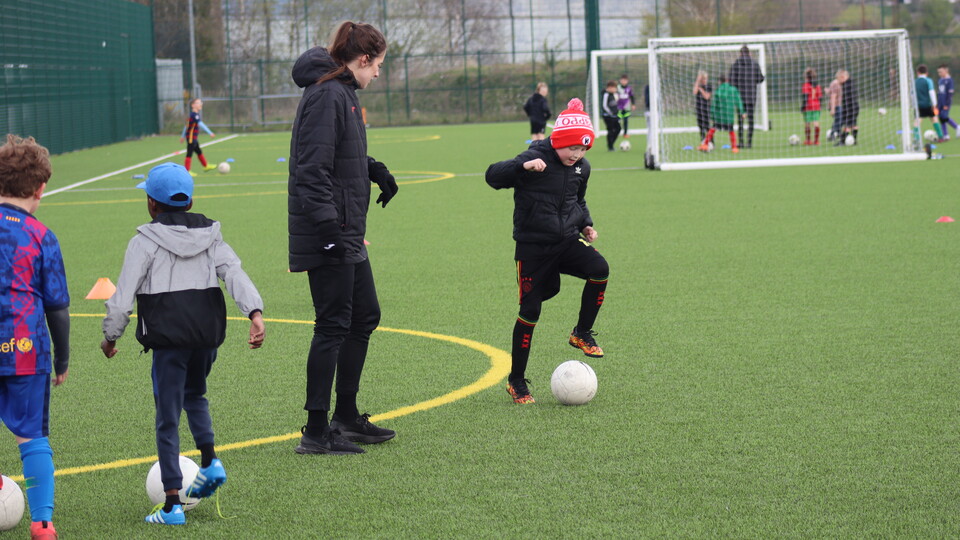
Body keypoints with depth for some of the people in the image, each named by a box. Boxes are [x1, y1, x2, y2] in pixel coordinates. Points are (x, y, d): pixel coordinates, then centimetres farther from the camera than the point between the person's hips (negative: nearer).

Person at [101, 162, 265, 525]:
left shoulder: (145, 242, -1)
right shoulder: (209, 236, 12)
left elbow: (123, 297, -3)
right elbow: (235, 274, -3)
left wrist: (110, 337, 10)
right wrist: (255, 312, -14)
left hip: (168, 336, -5)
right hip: (209, 331, 5)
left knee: (167, 418, 0)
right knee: (194, 395, 30)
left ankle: (172, 505, 0)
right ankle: (210, 462, 10)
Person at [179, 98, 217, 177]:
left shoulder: (192, 114, 12)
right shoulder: (194, 115, -19)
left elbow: (186, 125, 20)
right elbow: (201, 124, -29)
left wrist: (183, 136, 28)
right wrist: (210, 133, -32)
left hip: (194, 138, 10)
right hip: (191, 137, -10)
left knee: (199, 152, 21)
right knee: (189, 153, -5)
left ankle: (206, 166, 35)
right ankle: (186, 170, -2)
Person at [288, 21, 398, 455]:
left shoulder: (343, 93, 15)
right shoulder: (327, 96, -17)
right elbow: (314, 168, -23)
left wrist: (374, 169, 11)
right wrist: (328, 227, -26)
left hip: (346, 235, 11)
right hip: (328, 236, -11)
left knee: (365, 315, 16)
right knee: (333, 325, -6)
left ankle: (346, 416, 26)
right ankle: (316, 432, 0)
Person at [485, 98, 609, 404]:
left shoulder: (581, 167, 6)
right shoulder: (536, 160, -14)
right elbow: (493, 176, -22)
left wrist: (585, 224, 7)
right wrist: (523, 166, -38)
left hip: (567, 242, 5)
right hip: (533, 249, -5)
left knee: (599, 268, -24)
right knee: (530, 312, -2)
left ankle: (582, 333, -3)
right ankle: (516, 381, 12)